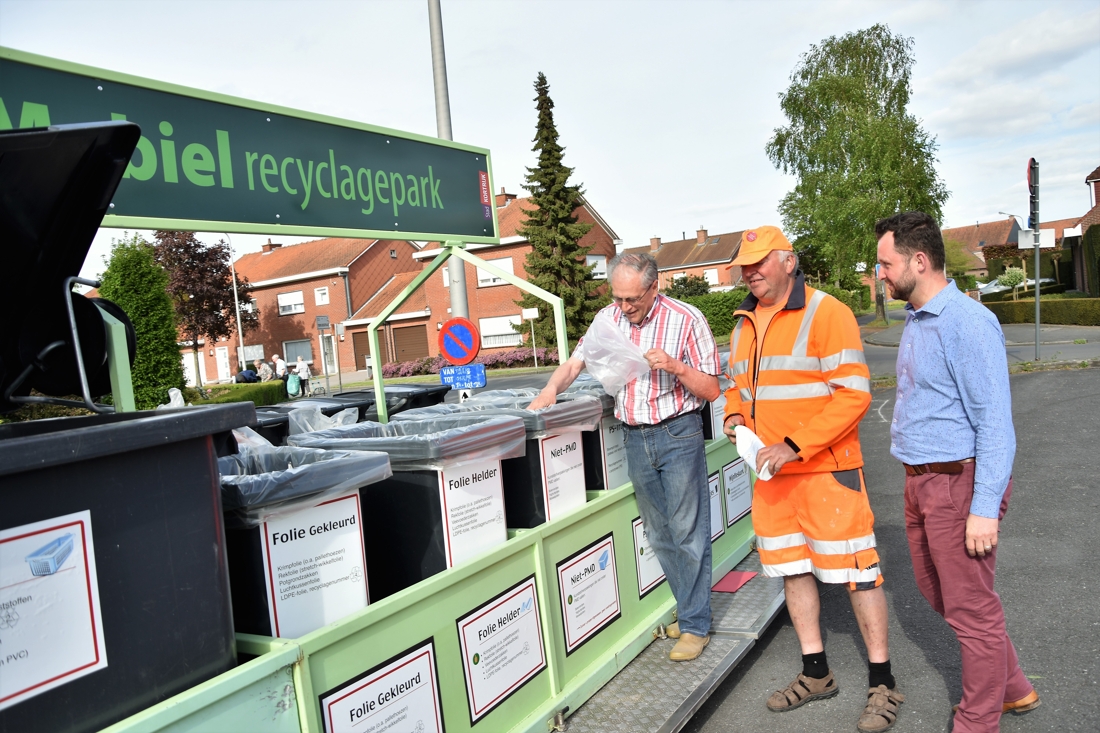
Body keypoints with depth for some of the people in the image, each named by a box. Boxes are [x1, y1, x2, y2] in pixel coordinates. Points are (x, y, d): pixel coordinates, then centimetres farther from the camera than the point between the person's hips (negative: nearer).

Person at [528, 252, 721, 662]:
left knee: (688, 532, 0)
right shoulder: (609, 318, 3)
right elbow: (576, 362, 10)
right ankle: (688, 608, 27)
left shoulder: (685, 320, -10)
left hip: (678, 434, -5)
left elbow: (711, 389, -6)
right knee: (659, 534, 12)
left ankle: (695, 625, 12)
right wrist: (551, 389, -9)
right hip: (636, 439, 5)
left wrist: (675, 366, -23)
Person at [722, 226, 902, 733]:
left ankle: (882, 681, 18)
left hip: (826, 468, -7)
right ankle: (816, 672, 31)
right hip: (770, 471, 7)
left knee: (853, 568, 1)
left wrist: (794, 446, -22)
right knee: (791, 568, 15)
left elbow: (853, 394, -18)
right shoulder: (744, 325, 11)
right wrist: (735, 415, 0)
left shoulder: (826, 313, -12)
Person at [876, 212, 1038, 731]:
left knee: (971, 610, 5)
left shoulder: (967, 322, -19)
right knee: (937, 591, 22)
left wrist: (984, 507, -23)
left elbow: (995, 421, -21)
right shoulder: (915, 319, 10)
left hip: (959, 482, -10)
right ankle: (1013, 689, 40)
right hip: (921, 481, 10)